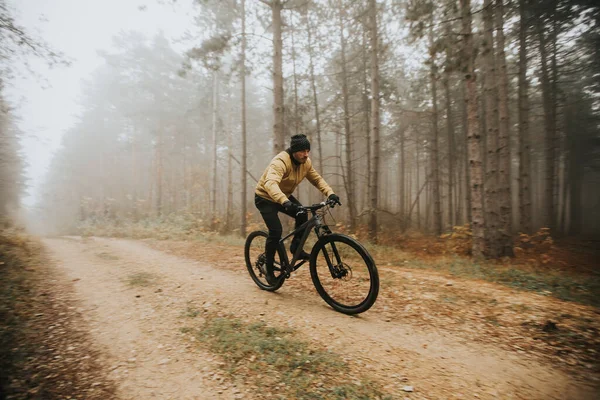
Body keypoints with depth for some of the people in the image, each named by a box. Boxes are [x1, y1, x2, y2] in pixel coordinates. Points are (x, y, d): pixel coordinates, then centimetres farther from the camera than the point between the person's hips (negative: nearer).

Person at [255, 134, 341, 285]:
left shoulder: (306, 162, -9)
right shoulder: (280, 161, -33)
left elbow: (317, 179, -4)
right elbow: (270, 183, -49)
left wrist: (330, 193, -22)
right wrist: (285, 202, -64)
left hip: (285, 196, 7)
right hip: (265, 197, -7)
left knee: (303, 215, -17)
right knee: (276, 231, -18)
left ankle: (296, 247, 4)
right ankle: (269, 269, 0)